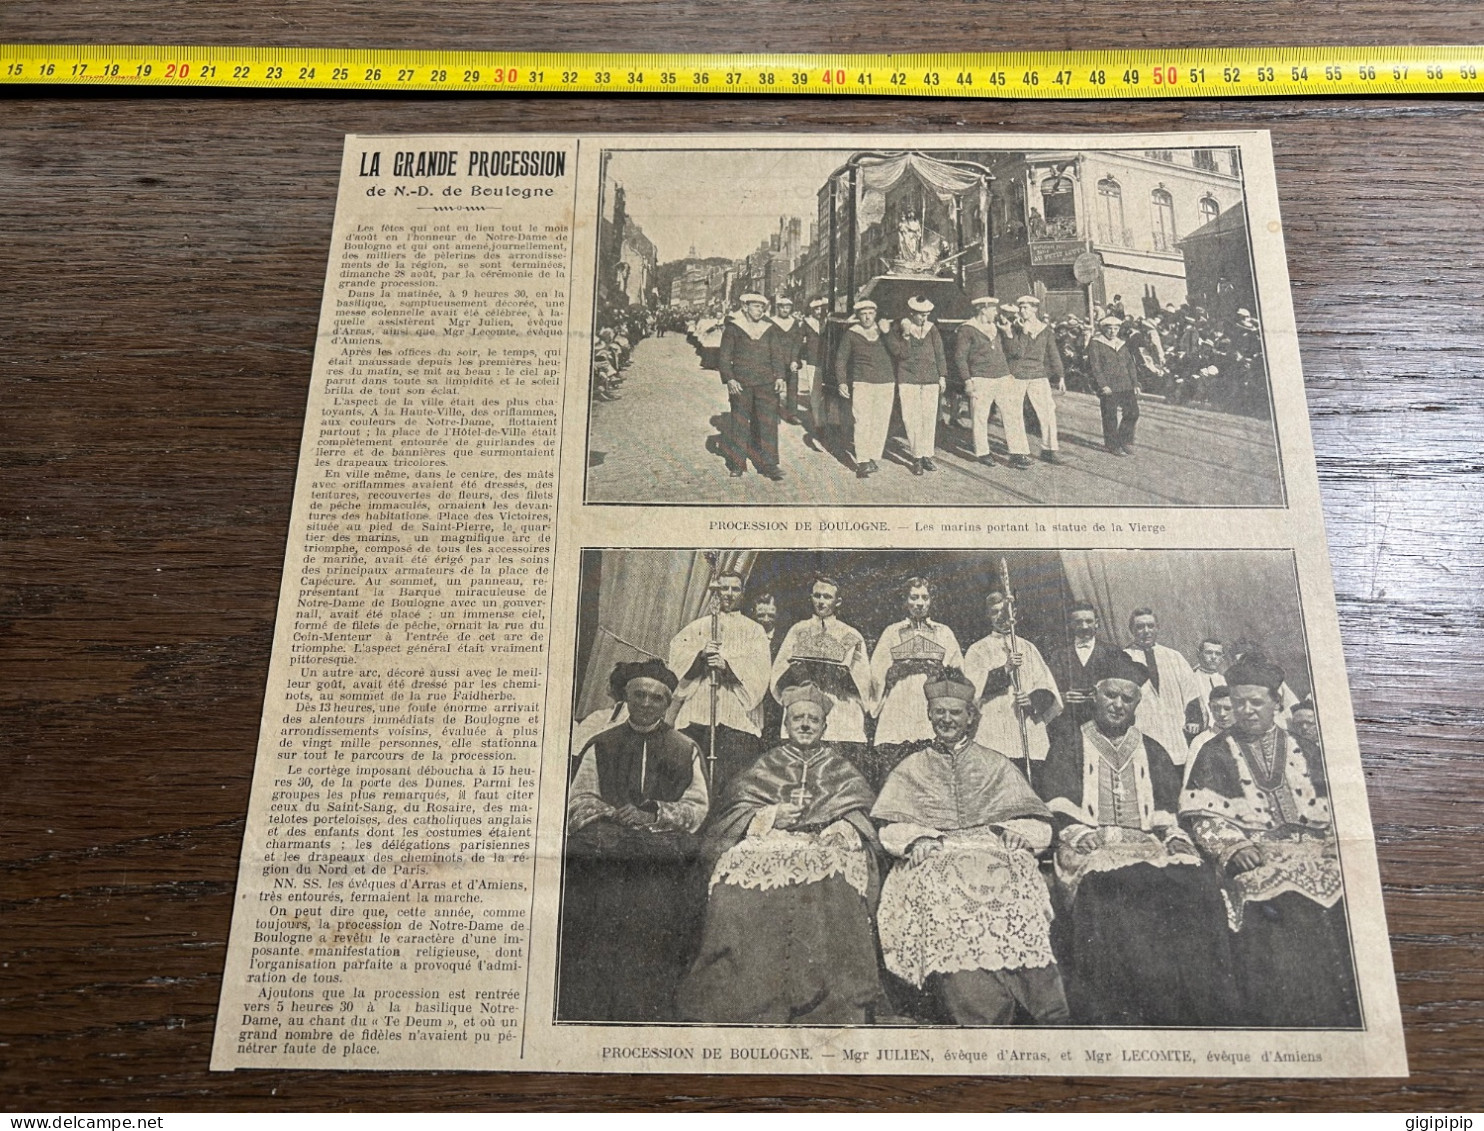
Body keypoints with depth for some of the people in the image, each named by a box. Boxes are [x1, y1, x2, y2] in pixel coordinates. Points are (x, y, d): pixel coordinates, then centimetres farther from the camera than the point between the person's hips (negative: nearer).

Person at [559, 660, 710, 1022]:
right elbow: (579, 800, 11)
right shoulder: (600, 747, 20)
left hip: (664, 839, -1)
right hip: (607, 835, 1)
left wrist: (655, 814, -6)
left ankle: (647, 1008, -19)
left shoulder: (686, 750, 18)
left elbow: (697, 807, 10)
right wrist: (612, 815, -8)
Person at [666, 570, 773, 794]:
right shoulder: (698, 626, 19)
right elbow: (676, 653, 5)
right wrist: (700, 654, -14)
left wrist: (728, 664, -17)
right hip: (698, 710, 1)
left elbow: (759, 667, -1)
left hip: (738, 715, -1)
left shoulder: (754, 630, 15)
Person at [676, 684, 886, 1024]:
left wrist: (839, 830, -10)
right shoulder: (764, 769, 25)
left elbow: (858, 816, 11)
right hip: (769, 843, 1)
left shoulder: (842, 772, 24)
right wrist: (771, 816, -4)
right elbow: (735, 809, 13)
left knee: (830, 892, -36)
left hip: (825, 846, -1)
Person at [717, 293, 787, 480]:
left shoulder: (769, 329, 12)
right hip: (741, 384, -2)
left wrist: (779, 377, -4)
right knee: (739, 424, 2)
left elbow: (777, 355, 11)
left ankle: (770, 465, 3)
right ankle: (736, 465, 13)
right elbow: (724, 357, 1)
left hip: (767, 384, 2)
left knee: (768, 423, -2)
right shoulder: (732, 329, 3)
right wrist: (729, 379, -12)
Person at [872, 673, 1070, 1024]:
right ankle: (982, 1016, -37)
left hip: (995, 852, 0)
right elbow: (891, 827, 13)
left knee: (1011, 891, -32)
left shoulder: (996, 764, 25)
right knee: (945, 898, -34)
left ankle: (1050, 1017, -32)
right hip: (935, 859, 0)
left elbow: (1035, 823, 17)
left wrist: (1017, 833, -5)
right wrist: (917, 839, -7)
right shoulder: (912, 768, 25)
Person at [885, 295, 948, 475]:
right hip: (908, 379, -3)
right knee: (912, 419, -5)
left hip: (930, 379, 3)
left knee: (929, 418, 1)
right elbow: (901, 353, -6)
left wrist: (942, 376, 10)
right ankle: (916, 458, 0)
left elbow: (939, 354, 14)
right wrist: (905, 337, -17)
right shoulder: (899, 328, 1)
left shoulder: (931, 329, 10)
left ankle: (927, 456, 8)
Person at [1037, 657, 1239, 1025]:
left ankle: (1201, 1009, -26)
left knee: (1195, 879, -30)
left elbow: (1168, 811, 17)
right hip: (1091, 846, -3)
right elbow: (1059, 810, 5)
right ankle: (1115, 1014, -35)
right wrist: (1084, 836, -12)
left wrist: (1175, 837, -4)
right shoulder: (1068, 744, 17)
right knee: (1105, 885, -39)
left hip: (1150, 844, 3)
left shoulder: (1151, 751, 27)